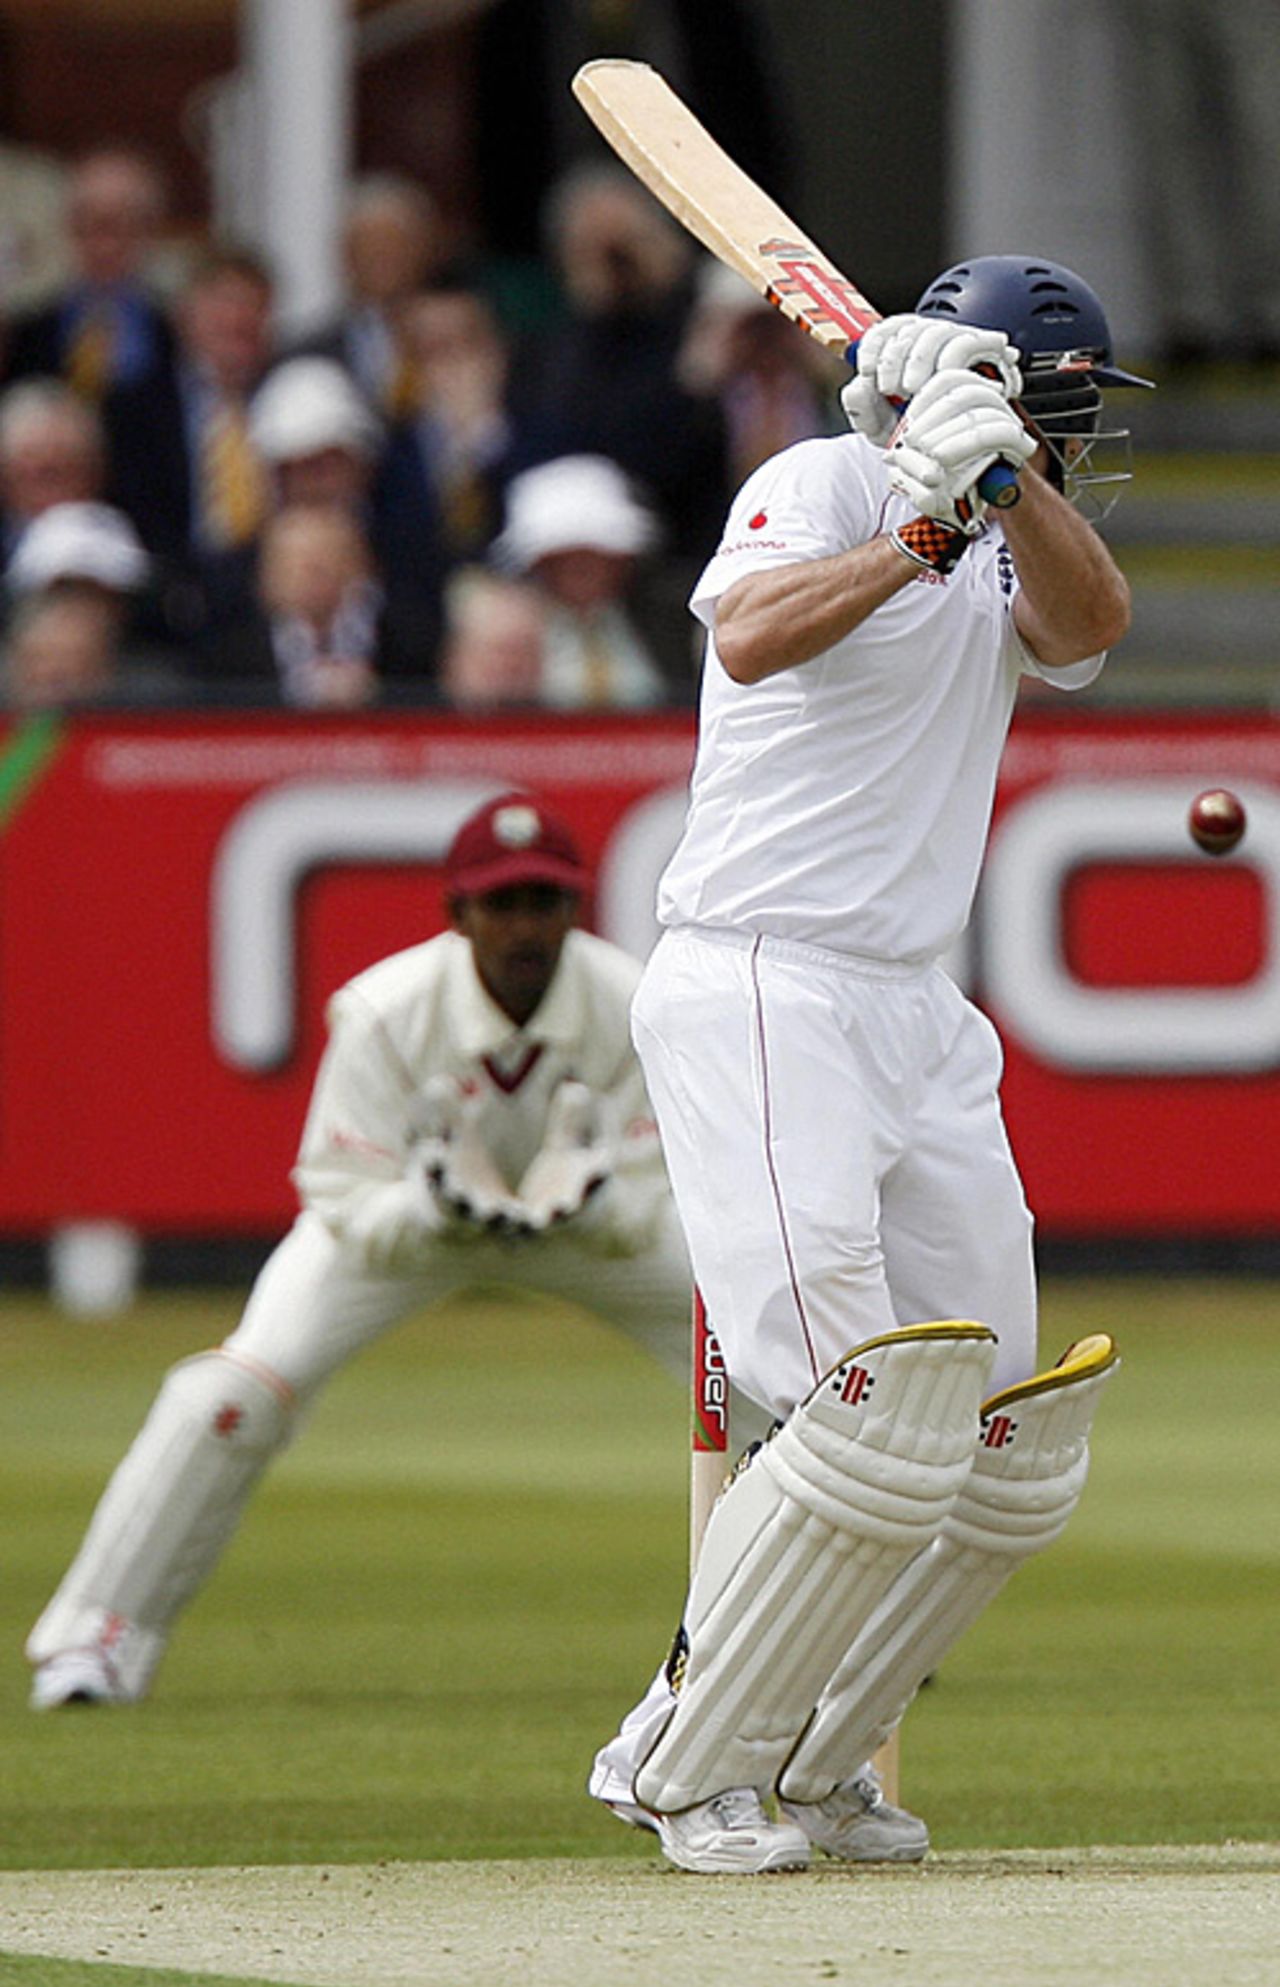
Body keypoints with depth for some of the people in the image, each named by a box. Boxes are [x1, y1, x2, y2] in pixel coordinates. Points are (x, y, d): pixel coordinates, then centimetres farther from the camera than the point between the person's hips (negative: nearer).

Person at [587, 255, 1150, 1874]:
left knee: (1015, 1457, 7)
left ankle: (806, 1767, 20)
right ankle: (685, 1770, -6)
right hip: (754, 996, -8)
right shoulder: (826, 485, -5)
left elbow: (1087, 623, -7)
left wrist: (1008, 477, -21)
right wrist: (922, 528, -31)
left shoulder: (1007, 547, 16)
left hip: (916, 1015, 8)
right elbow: (752, 635, -25)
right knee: (874, 1420, -19)